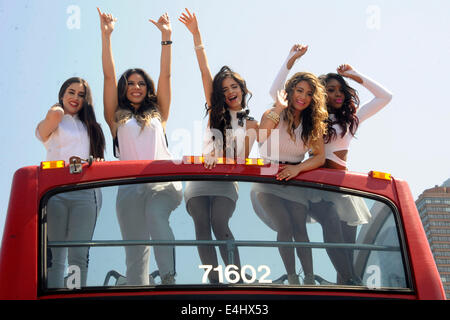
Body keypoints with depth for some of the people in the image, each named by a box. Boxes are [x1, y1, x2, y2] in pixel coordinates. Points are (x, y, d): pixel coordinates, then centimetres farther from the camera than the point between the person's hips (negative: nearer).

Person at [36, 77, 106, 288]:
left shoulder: (90, 126, 27)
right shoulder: (49, 125, 13)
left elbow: (98, 158, 24)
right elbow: (55, 115, -10)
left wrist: (96, 164, 0)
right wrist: (58, 107, 14)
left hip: (85, 192, 3)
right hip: (55, 189, -3)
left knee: (78, 256, -5)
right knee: (54, 255, -7)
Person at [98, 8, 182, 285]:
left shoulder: (158, 114, 24)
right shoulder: (117, 117, 21)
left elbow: (165, 76, 17)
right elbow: (109, 77, 14)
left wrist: (166, 37, 12)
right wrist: (106, 35, 9)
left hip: (164, 179, -1)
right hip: (130, 185, 1)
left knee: (156, 216, -32)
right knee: (135, 250, -5)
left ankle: (169, 277, -40)